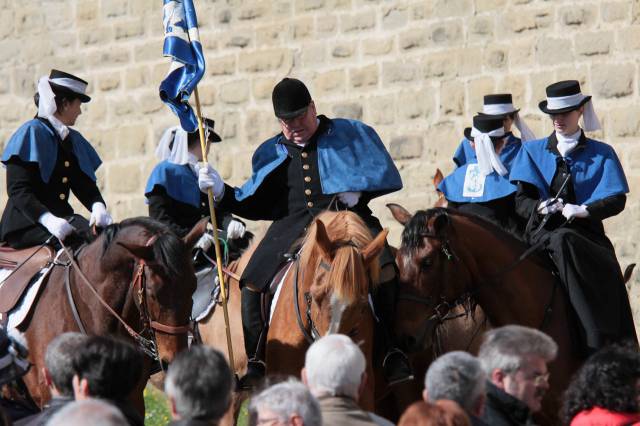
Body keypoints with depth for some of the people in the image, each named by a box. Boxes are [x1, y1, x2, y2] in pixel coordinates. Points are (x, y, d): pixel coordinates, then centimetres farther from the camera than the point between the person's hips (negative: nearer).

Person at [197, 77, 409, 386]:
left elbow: (384, 174, 8)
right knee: (253, 279, -19)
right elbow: (255, 206, 22)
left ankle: (391, 352, -24)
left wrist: (357, 190, -9)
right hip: (293, 225, 3)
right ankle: (256, 364, -10)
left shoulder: (350, 135, 11)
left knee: (383, 266, -31)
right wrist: (222, 192, 8)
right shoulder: (272, 154, 20)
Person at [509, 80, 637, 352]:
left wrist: (583, 210, -15)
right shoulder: (532, 152, 18)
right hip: (544, 230, 0)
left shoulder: (602, 154, 13)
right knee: (562, 241, -34)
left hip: (587, 232, 0)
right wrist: (541, 207, -14)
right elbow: (522, 201, 9)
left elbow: (617, 200, 3)